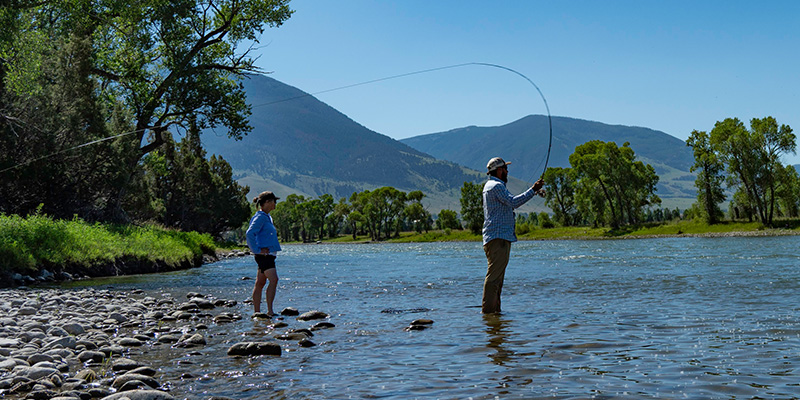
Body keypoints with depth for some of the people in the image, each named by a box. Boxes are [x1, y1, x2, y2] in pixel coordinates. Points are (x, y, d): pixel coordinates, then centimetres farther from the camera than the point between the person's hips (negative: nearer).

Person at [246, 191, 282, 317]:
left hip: (269, 253, 10)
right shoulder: (260, 216, -13)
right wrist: (257, 249, -19)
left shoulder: (267, 217, 18)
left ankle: (256, 311, 13)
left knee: (260, 283, 10)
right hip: (264, 254, -10)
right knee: (274, 280, -18)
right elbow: (250, 233, -23)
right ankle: (270, 311, -20)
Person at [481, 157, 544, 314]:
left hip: (500, 237, 11)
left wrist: (534, 192, 24)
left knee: (497, 276, 11)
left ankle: (494, 309, 13)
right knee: (494, 275, -12)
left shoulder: (491, 185, 23)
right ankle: (488, 309, -13)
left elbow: (512, 202, 29)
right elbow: (513, 202, -23)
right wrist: (533, 190, -17)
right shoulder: (496, 186, -10)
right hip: (498, 237, -11)